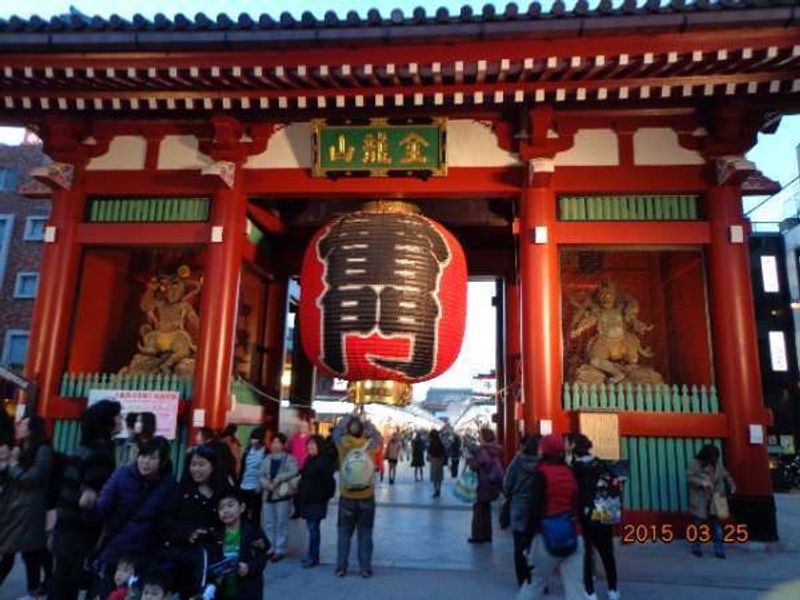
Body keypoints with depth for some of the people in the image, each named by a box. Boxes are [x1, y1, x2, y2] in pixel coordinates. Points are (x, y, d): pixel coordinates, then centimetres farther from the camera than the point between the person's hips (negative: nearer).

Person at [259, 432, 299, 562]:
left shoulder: (289, 458, -5)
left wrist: (279, 478, -22)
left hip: (283, 495, -5)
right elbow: (262, 475, 4)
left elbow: (294, 472, -20)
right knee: (269, 524, 13)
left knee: (281, 524, 1)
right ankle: (270, 548, 25)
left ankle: (280, 550, 9)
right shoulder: (267, 458, 9)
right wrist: (267, 484, -14)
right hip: (268, 495, 5)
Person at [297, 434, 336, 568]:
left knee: (313, 528, -4)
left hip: (317, 501, -8)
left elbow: (328, 481, -16)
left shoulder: (324, 461, -15)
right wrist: (300, 494, 16)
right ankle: (311, 555, 23)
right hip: (306, 500, 8)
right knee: (311, 528, 14)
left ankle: (313, 557, 3)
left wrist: (327, 496, -12)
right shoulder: (309, 460, 13)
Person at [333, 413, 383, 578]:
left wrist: (348, 418, 12)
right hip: (367, 497, 0)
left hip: (346, 497, 0)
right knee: (365, 534, 8)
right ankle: (365, 569, 11)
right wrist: (368, 423, 12)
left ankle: (341, 568, 15)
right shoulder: (369, 445, -10)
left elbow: (336, 431, 7)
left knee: (344, 533, 12)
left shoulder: (343, 443, -11)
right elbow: (379, 438, 11)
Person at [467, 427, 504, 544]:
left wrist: (471, 458, 2)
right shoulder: (495, 450, 7)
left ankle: (478, 535, 5)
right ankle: (487, 535, 23)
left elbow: (474, 466, -19)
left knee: (479, 508, 2)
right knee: (486, 508, 17)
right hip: (493, 484, 8)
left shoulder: (483, 450, -18)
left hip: (485, 484, -8)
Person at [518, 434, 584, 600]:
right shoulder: (569, 473, 7)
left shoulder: (541, 473, -7)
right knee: (575, 586, 4)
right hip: (572, 535, 4)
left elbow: (535, 507, -11)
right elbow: (577, 504, 9)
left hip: (548, 535, -4)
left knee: (535, 582, 12)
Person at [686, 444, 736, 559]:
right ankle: (696, 548, 21)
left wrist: (732, 486, -3)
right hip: (700, 501, -4)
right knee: (698, 525, 6)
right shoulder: (696, 464, -12)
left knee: (716, 526, 5)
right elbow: (689, 477, -17)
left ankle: (719, 550, 15)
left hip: (714, 501, 4)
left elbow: (725, 475, 13)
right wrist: (702, 483, -28)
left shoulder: (718, 463, 4)